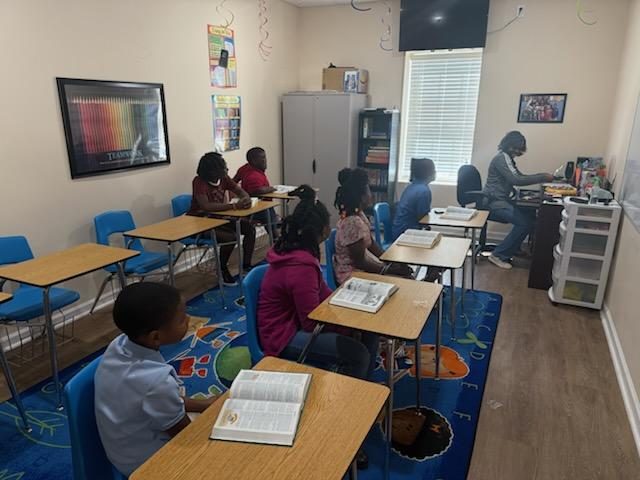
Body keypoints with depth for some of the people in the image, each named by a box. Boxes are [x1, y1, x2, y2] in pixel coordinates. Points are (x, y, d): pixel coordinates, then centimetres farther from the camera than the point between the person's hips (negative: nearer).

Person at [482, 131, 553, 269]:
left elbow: (520, 177, 21)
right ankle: (498, 255, -12)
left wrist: (542, 175, 7)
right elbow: (516, 180, -24)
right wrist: (542, 178, -17)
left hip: (501, 200, 10)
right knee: (525, 222, -18)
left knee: (529, 217, -1)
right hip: (494, 202, -10)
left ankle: (511, 250, 9)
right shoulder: (502, 158, -15)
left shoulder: (507, 158, 17)